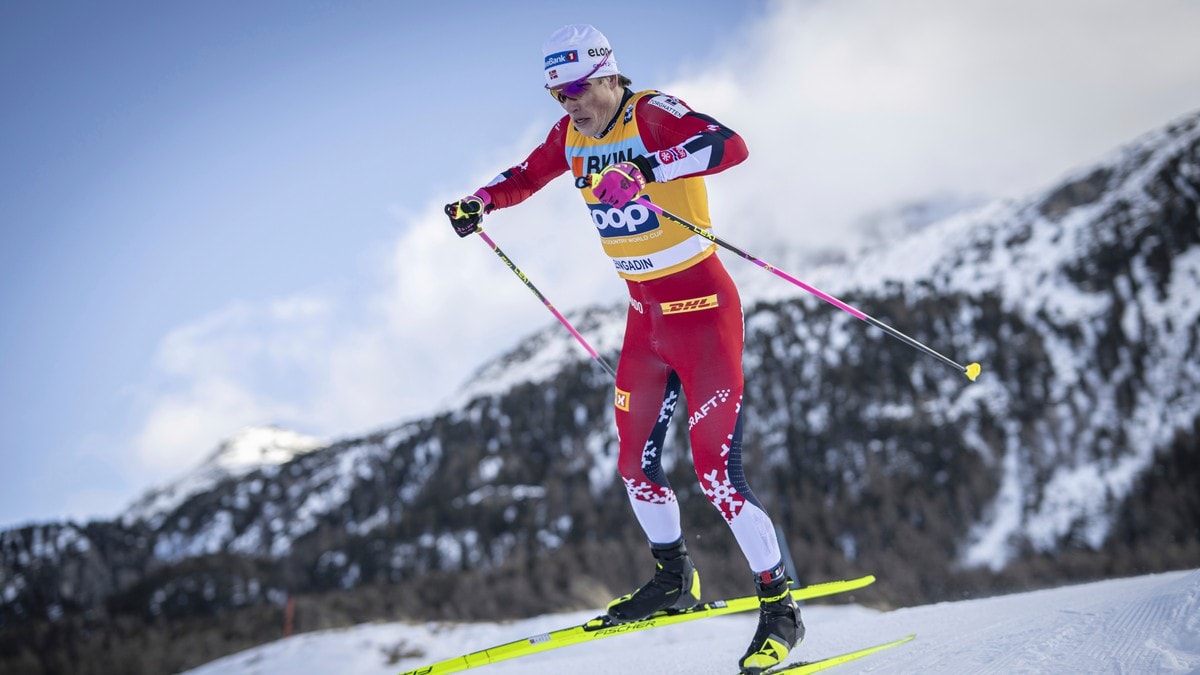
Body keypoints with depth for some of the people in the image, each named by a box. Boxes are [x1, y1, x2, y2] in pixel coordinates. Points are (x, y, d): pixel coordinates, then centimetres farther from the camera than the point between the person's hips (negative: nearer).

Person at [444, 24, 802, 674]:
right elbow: (526, 176, 22)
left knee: (717, 470, -9)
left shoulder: (655, 115, -18)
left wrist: (647, 167, -47)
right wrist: (480, 202, 4)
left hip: (701, 308, -7)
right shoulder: (572, 135, 4)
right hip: (645, 314, 7)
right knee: (635, 464, 12)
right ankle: (673, 580, 34)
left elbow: (730, 145, -35)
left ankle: (780, 609, 4)